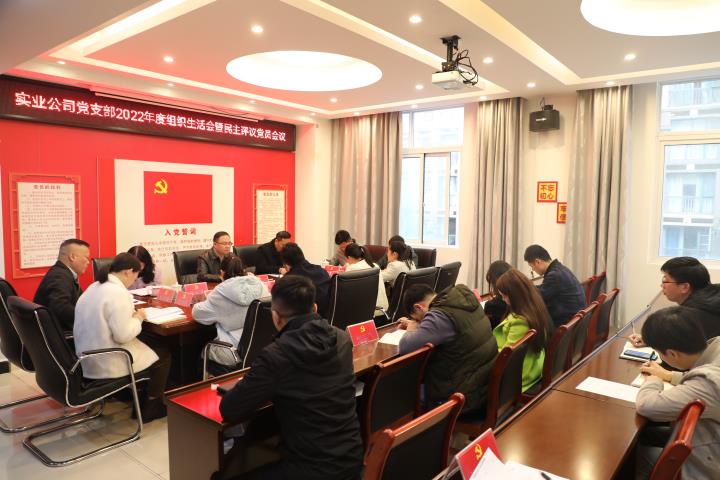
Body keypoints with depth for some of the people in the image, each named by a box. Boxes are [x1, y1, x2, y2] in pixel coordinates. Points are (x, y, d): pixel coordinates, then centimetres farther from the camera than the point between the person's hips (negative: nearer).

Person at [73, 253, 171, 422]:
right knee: (163, 354, 10)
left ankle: (136, 398, 34)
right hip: (107, 365, -10)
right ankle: (150, 408, 20)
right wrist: (138, 318, -10)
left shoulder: (93, 288, 7)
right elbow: (124, 335, -26)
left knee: (148, 346, 28)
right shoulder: (118, 292, -24)